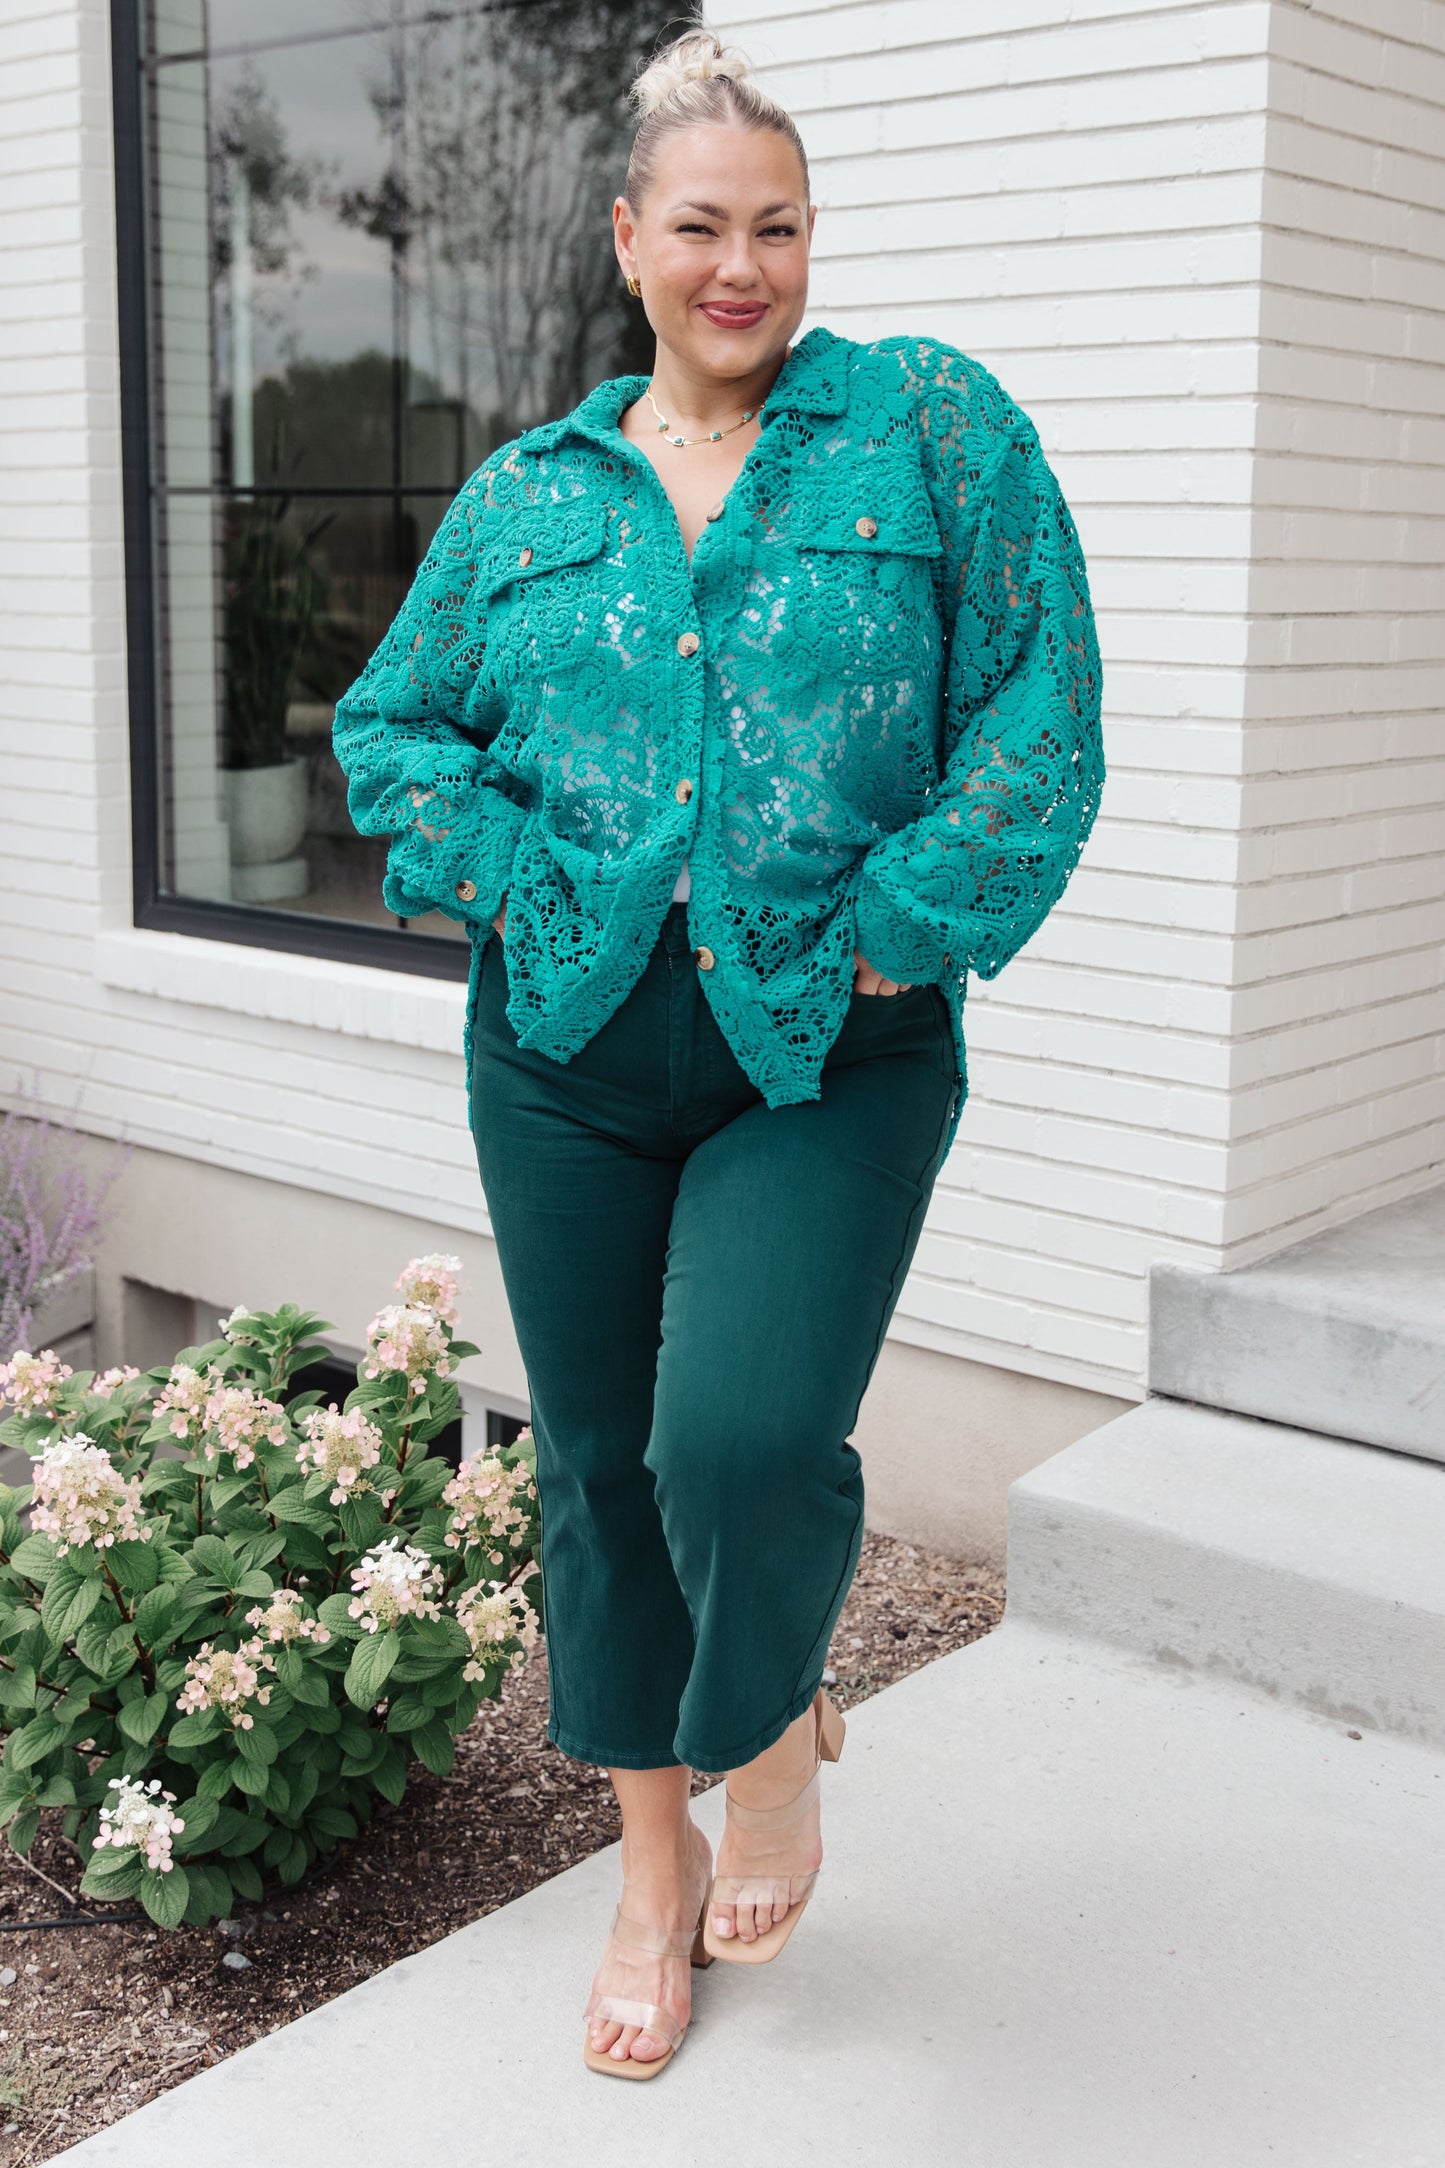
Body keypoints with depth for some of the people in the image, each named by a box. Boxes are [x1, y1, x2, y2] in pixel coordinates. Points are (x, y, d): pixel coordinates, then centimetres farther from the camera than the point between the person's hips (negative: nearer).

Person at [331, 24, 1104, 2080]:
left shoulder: (932, 424, 2)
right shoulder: (523, 498, 10)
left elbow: (1038, 714, -4)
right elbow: (389, 727, 14)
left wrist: (893, 934, -11)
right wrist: (512, 883, -3)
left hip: (830, 1058, -3)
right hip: (569, 1054, 4)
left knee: (747, 1441, -20)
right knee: (601, 1465, 11)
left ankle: (779, 1727, 17)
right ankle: (655, 1866, 34)